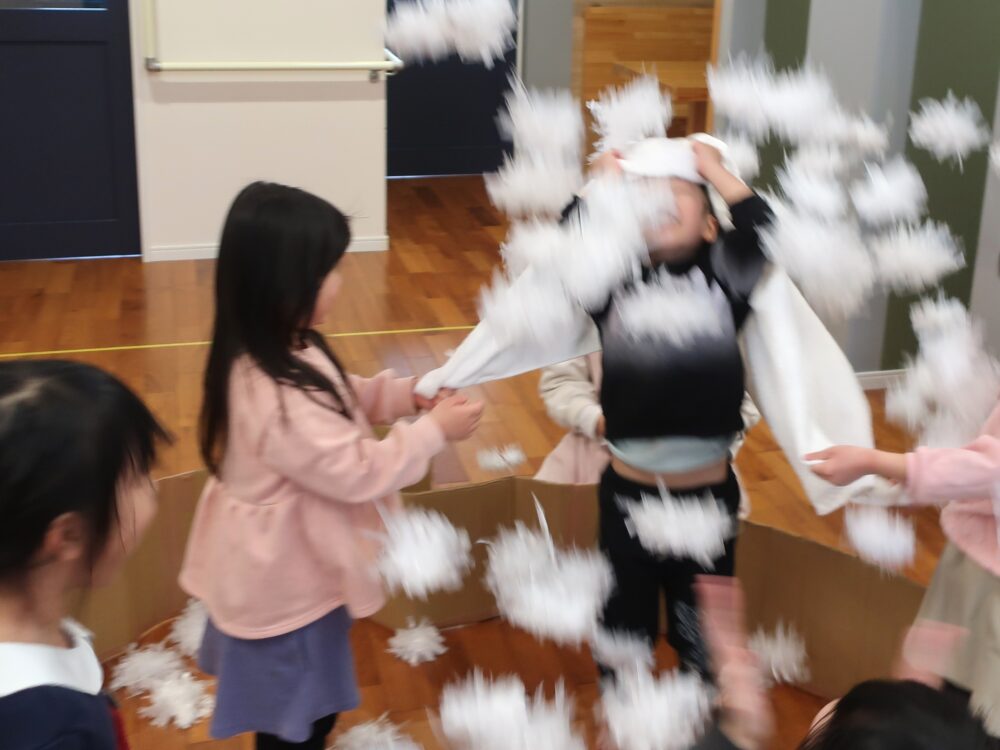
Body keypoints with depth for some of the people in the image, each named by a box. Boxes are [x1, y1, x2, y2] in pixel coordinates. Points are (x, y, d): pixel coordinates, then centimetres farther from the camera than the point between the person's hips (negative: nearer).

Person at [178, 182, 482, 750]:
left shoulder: (279, 353, -5)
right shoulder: (278, 399, -37)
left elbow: (341, 399, 11)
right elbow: (358, 471, -29)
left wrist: (407, 393, -4)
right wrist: (434, 431, -19)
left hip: (289, 570, 9)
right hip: (288, 585, -9)